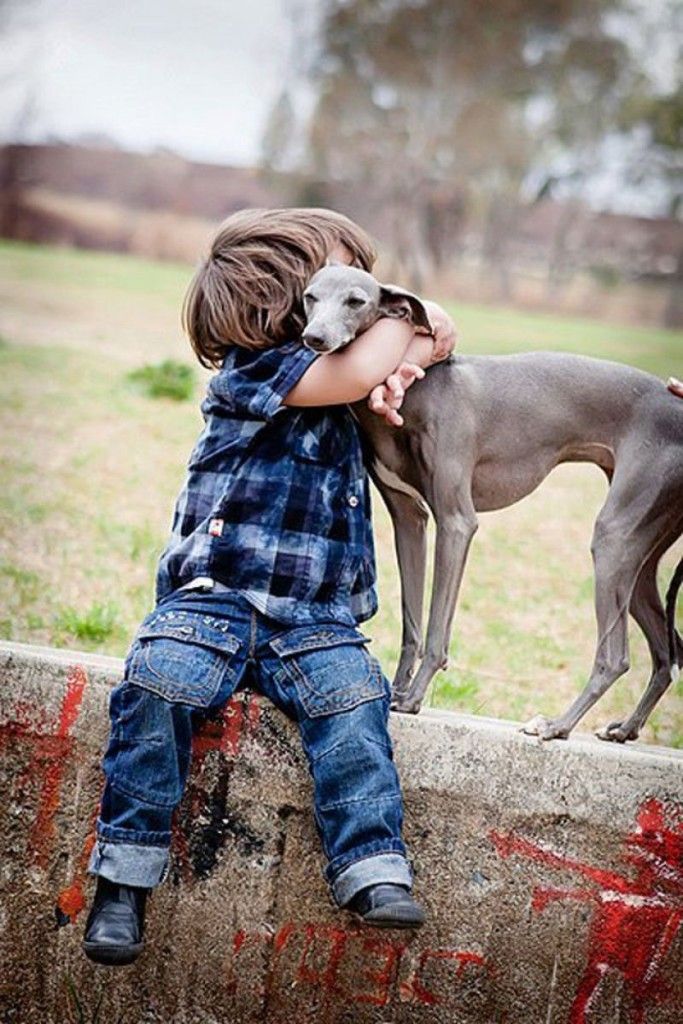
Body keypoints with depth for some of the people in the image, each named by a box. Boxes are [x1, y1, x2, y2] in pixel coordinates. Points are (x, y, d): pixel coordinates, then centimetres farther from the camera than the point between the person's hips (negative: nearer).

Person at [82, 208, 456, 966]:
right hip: (215, 599, -5)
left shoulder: (335, 393, 18)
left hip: (313, 620, 5)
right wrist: (403, 313, 1)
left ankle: (373, 873, -28)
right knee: (159, 679, -30)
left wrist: (414, 353, 2)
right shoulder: (253, 370, -5)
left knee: (350, 692, -24)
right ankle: (124, 875, -19)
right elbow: (359, 370, -19)